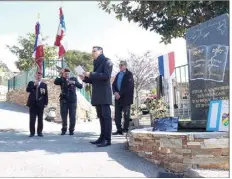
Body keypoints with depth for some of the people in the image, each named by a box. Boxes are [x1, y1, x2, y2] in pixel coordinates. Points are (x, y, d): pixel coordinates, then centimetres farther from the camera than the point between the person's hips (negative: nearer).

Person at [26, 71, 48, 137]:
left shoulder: (44, 85, 8)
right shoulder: (31, 83, 11)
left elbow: (46, 95, 5)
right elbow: (28, 90, -4)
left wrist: (45, 103, -3)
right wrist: (34, 85, -13)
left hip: (40, 104, 0)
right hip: (32, 103, 0)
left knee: (40, 119, 2)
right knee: (32, 119, 0)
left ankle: (40, 132, 9)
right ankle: (32, 132, 6)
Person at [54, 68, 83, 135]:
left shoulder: (74, 79, 6)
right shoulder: (61, 80, 5)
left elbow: (80, 86, -6)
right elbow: (55, 82, -15)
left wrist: (74, 82, -22)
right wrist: (60, 75, -20)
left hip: (72, 100, 0)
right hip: (64, 100, 0)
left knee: (72, 116, -3)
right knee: (63, 116, 0)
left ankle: (71, 130, 10)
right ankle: (64, 129, 15)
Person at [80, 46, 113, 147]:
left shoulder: (107, 61, -2)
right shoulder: (96, 63, 23)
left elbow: (106, 76, -17)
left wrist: (90, 74, -15)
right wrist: (85, 78, 8)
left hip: (104, 94, -8)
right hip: (97, 95, 8)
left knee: (106, 116, -9)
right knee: (101, 116, 9)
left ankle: (107, 139, -9)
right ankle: (102, 137, 13)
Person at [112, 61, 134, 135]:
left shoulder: (129, 74, -2)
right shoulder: (118, 75, 19)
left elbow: (128, 86, -13)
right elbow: (114, 85, 13)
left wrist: (120, 94, -16)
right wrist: (115, 92, -6)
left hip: (126, 97, -6)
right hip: (118, 97, 6)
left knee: (126, 114, -1)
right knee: (117, 114, 1)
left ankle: (125, 130, 5)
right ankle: (119, 130, 6)